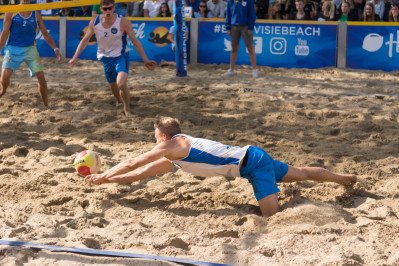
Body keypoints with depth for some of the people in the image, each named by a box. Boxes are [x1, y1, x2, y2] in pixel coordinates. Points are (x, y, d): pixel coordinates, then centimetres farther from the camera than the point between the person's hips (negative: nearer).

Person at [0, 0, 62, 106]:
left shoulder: (36, 15, 6)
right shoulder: (11, 13, 0)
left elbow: (45, 34, 10)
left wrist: (55, 48, 1)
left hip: (30, 49, 2)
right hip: (13, 49, -2)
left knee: (40, 75, -9)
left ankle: (46, 104, 3)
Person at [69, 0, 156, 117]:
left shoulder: (123, 22, -18)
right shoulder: (94, 23, -9)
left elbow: (135, 41, -10)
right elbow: (85, 40, 5)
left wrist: (145, 60, -11)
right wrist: (75, 57, 1)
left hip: (121, 56, -4)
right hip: (106, 58, 4)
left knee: (121, 83, -26)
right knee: (113, 86, 13)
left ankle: (127, 108, -2)